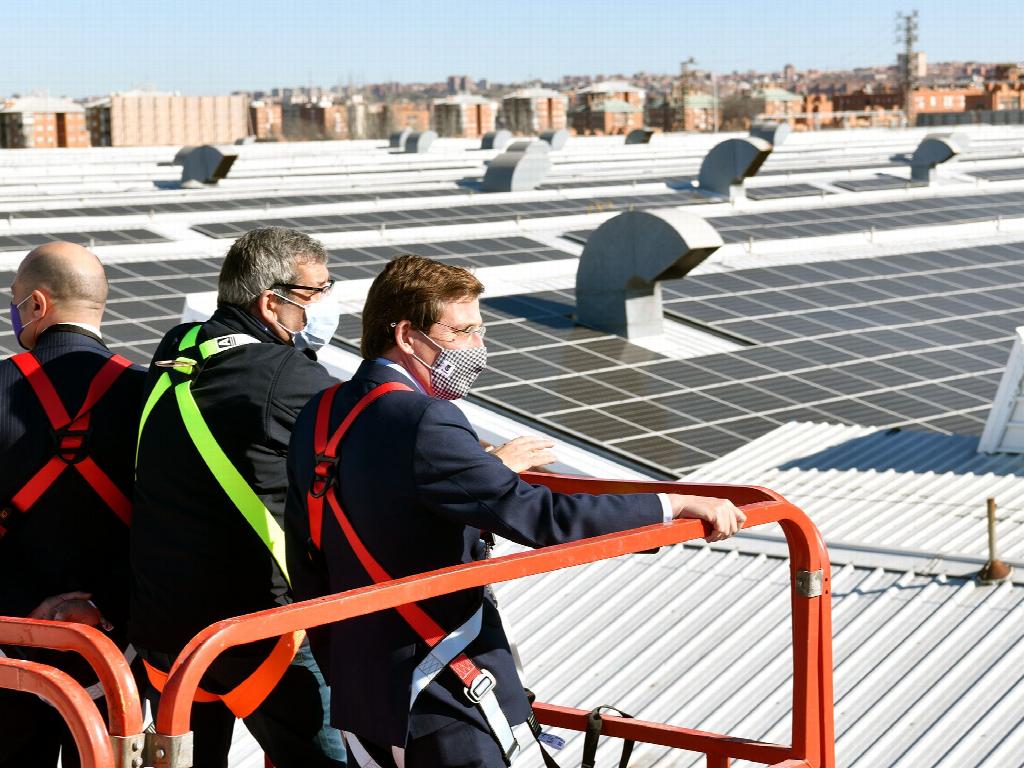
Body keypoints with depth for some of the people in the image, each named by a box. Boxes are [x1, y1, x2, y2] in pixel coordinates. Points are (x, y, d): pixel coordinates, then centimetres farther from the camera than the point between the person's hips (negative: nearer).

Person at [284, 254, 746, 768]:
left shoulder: (317, 419, 6)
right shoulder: (422, 425, -21)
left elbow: (306, 570, 13)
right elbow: (537, 516, -27)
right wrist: (674, 506, -21)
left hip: (360, 694, 9)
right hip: (441, 704, -9)